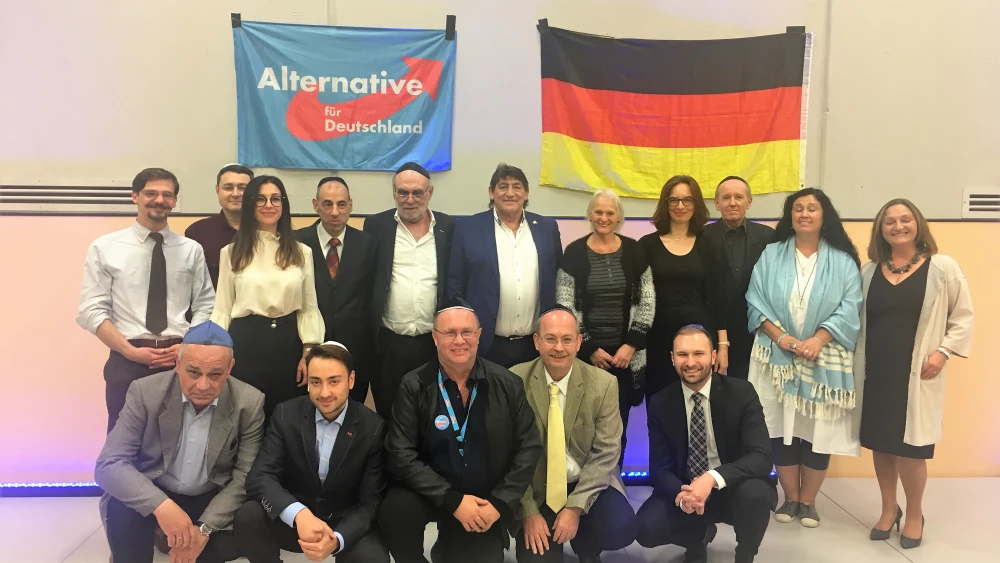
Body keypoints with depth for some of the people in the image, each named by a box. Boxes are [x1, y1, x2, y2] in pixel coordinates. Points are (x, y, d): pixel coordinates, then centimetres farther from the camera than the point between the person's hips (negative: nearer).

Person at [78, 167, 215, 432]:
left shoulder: (192, 250, 8)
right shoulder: (104, 248, 4)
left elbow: (205, 307, 7)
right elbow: (92, 311, -1)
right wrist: (130, 350, -12)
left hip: (182, 360, 1)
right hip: (127, 362, -1)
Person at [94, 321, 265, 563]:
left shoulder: (249, 403, -16)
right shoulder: (146, 392, -18)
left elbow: (246, 476, -12)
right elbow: (109, 464, -21)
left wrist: (204, 528, -25)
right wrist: (162, 505, -37)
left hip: (212, 499, 1)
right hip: (154, 496, -1)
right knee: (121, 509, -31)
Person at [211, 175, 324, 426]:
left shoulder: (302, 252, 6)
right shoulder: (232, 252, 4)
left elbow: (309, 308, 6)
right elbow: (222, 309, 4)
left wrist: (308, 353, -2)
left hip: (288, 342, 1)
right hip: (246, 342, -1)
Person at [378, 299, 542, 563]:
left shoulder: (507, 384, -4)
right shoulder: (414, 386, -8)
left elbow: (529, 447, -1)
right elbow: (401, 455, -12)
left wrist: (499, 502, -12)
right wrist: (453, 500, -19)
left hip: (486, 502, 2)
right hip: (432, 495, -2)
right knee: (394, 510, -29)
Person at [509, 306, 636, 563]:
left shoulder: (603, 384, -11)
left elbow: (606, 452, -10)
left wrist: (576, 507, -18)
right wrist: (528, 511, -14)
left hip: (588, 483, 1)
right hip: (535, 488, 0)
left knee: (621, 528, -24)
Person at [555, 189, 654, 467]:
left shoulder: (634, 251, 4)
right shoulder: (574, 253, -1)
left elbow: (647, 303, 2)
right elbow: (565, 308, -4)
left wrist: (632, 344, -7)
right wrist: (589, 349, -8)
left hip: (626, 355, 2)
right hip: (587, 355, -1)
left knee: (619, 425, 6)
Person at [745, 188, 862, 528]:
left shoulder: (842, 261, 4)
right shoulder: (771, 255, 6)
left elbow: (850, 308, -3)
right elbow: (755, 301, 0)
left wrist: (818, 339, -16)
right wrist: (779, 336, -13)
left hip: (824, 358, 0)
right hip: (778, 355, 1)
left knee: (818, 431, 2)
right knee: (782, 428, 3)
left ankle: (808, 501, 17)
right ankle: (790, 498, 18)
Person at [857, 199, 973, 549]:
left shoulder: (943, 267, -3)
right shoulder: (869, 271, 8)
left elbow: (963, 316, 1)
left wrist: (943, 352, -10)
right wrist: (856, 364, 6)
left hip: (917, 374, -3)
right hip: (876, 371, 4)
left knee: (910, 446, -1)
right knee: (880, 443, 10)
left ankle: (914, 516, 22)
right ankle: (888, 510, 28)